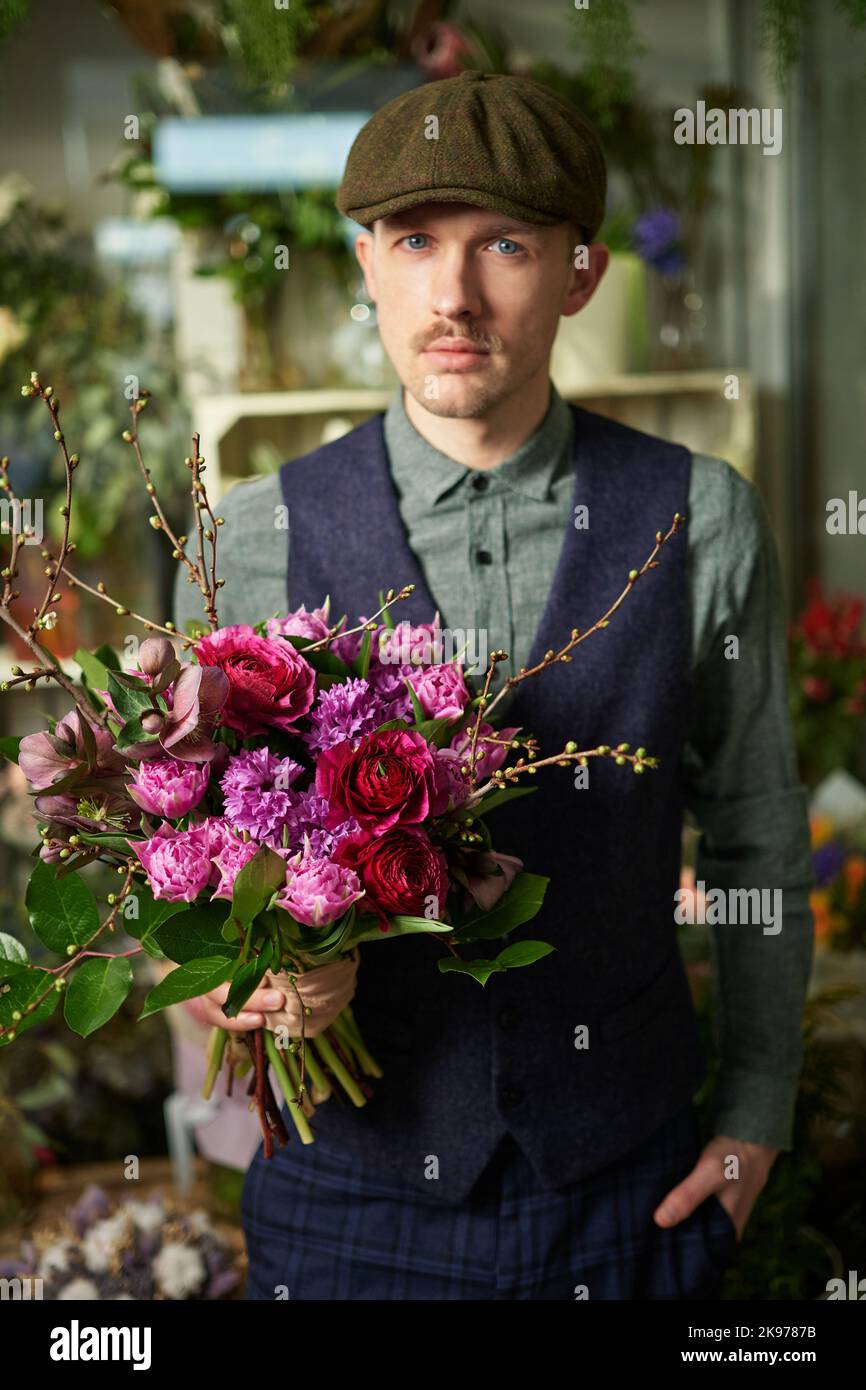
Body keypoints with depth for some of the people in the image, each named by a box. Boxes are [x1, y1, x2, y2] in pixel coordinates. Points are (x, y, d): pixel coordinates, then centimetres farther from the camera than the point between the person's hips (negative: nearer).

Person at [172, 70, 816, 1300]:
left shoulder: (701, 522, -8)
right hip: (357, 1183, 0)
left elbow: (756, 829, 2)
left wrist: (757, 1118, 4)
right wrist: (216, 966, -20)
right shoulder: (250, 545, -9)